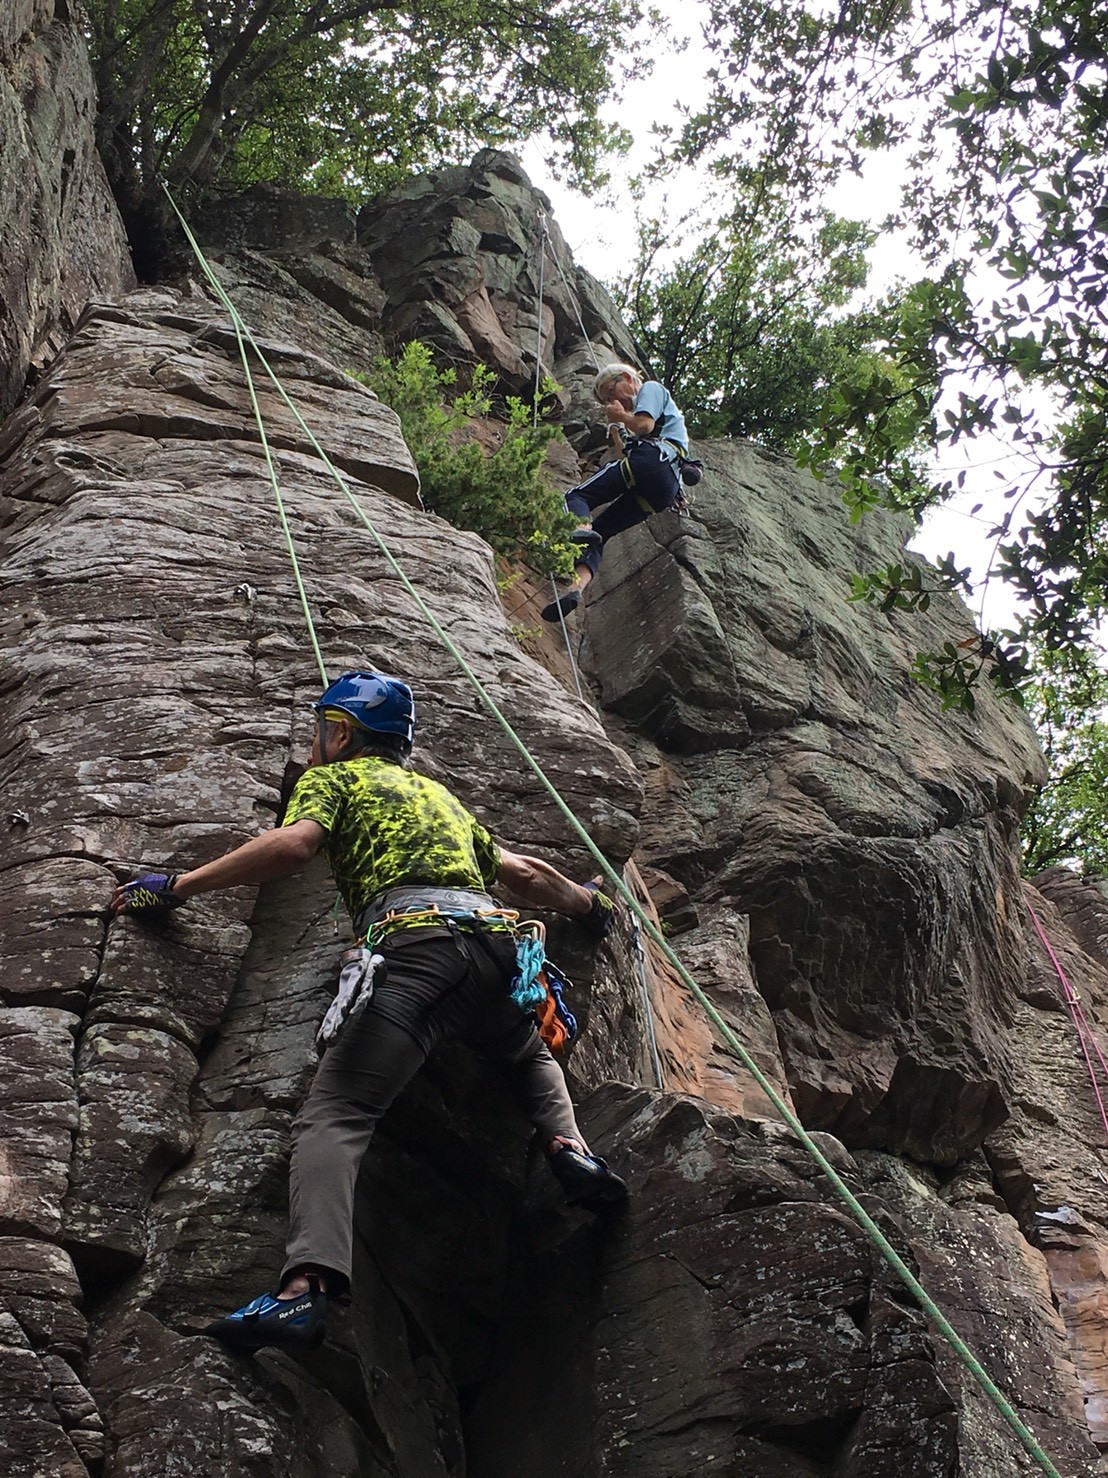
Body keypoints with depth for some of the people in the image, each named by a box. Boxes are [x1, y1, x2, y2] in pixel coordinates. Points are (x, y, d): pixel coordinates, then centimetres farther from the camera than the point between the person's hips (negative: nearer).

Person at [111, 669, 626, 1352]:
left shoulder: (333, 777, 20)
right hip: (498, 940, 6)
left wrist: (178, 885, 4)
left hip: (417, 941, -6)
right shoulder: (440, 793, 37)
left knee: (336, 1116, -14)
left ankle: (307, 1286, -36)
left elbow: (293, 842, -2)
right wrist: (588, 902, 59)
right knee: (531, 1053, 36)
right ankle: (570, 1148, 6)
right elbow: (522, 870, 41)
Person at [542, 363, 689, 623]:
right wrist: (617, 428, 27)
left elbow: (645, 425, -2)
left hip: (654, 458, -9)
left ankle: (581, 527, -49)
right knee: (600, 530, -1)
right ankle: (576, 587, -24)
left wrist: (622, 416, 15)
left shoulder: (651, 388, 18)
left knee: (577, 495, -15)